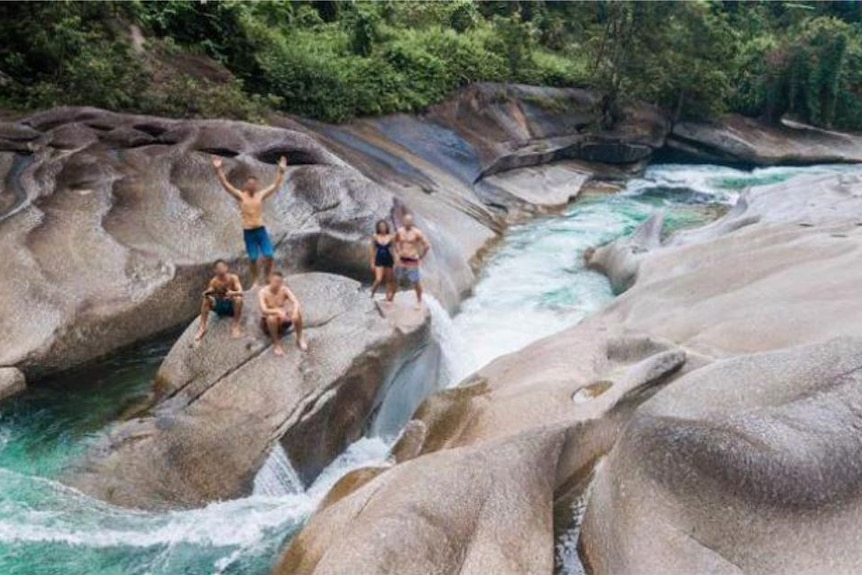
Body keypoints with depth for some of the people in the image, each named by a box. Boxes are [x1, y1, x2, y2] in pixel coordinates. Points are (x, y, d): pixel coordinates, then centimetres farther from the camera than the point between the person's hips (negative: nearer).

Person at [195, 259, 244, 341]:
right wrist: (207, 293, -40)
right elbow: (207, 293, -15)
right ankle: (202, 327, -14)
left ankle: (235, 325, -19)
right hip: (219, 306, 2)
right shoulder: (214, 281, -10)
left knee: (238, 299, -33)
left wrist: (232, 293, -51)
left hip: (231, 306, -2)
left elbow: (240, 292, -29)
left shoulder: (233, 278, -17)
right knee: (206, 299, -23)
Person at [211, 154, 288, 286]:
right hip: (248, 231, -2)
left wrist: (281, 170, -2)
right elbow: (225, 184, -8)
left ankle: (267, 279, 17)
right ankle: (255, 281, 21)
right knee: (253, 259, 4)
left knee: (269, 256, -3)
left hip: (261, 229, 2)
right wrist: (218, 169, -18)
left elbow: (276, 185, 4)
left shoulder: (261, 195, 4)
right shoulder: (241, 196, -2)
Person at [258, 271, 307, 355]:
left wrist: (295, 312, -43)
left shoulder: (284, 289, -9)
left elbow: (296, 302, -21)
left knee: (297, 314, -25)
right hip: (268, 323, -3)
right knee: (271, 318, -38)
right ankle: (277, 343, -19)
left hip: (283, 321, 3)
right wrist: (278, 311, -50)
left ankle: (300, 339, -6)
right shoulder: (263, 292, -18)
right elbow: (264, 310, -32)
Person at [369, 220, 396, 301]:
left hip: (388, 259, 1)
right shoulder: (375, 237, -4)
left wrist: (395, 262, 0)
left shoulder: (390, 237, -4)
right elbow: (373, 250, 2)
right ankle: (372, 292, 15)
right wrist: (372, 263, 1)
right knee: (378, 280, -12)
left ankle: (388, 297, 23)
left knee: (389, 280, 9)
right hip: (379, 260, -1)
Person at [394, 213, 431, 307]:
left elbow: (427, 245, -9)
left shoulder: (417, 232, -13)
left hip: (412, 261, -4)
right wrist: (397, 253, 13)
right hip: (402, 260, 4)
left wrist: (420, 257, -6)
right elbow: (396, 242, 21)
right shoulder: (399, 231, 1)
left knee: (416, 282, 1)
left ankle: (419, 301, 16)